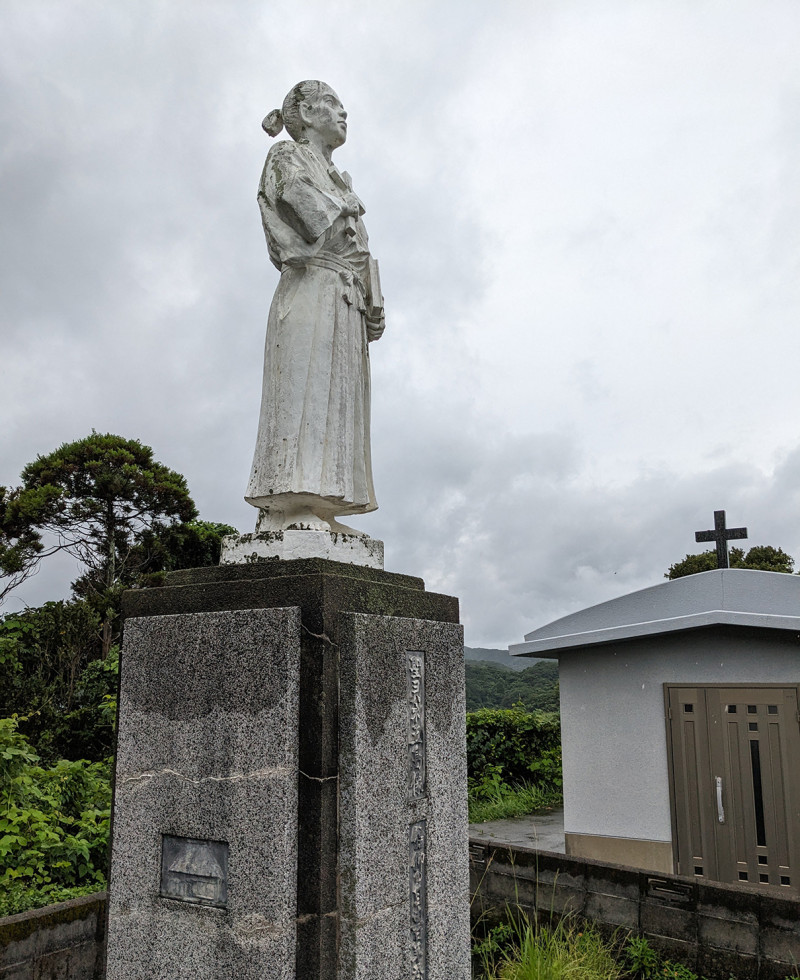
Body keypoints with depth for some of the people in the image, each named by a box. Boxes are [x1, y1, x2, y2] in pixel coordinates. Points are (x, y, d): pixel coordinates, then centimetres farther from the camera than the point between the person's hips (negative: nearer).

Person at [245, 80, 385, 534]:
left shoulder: (339, 178, 34)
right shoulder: (288, 155, 14)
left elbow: (361, 250, 24)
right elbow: (296, 191, -11)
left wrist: (375, 302, 11)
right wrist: (342, 209, 3)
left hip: (346, 299, 7)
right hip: (311, 288, -7)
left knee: (338, 401, -4)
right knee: (305, 390, -18)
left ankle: (321, 511, -8)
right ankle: (294, 507, -24)